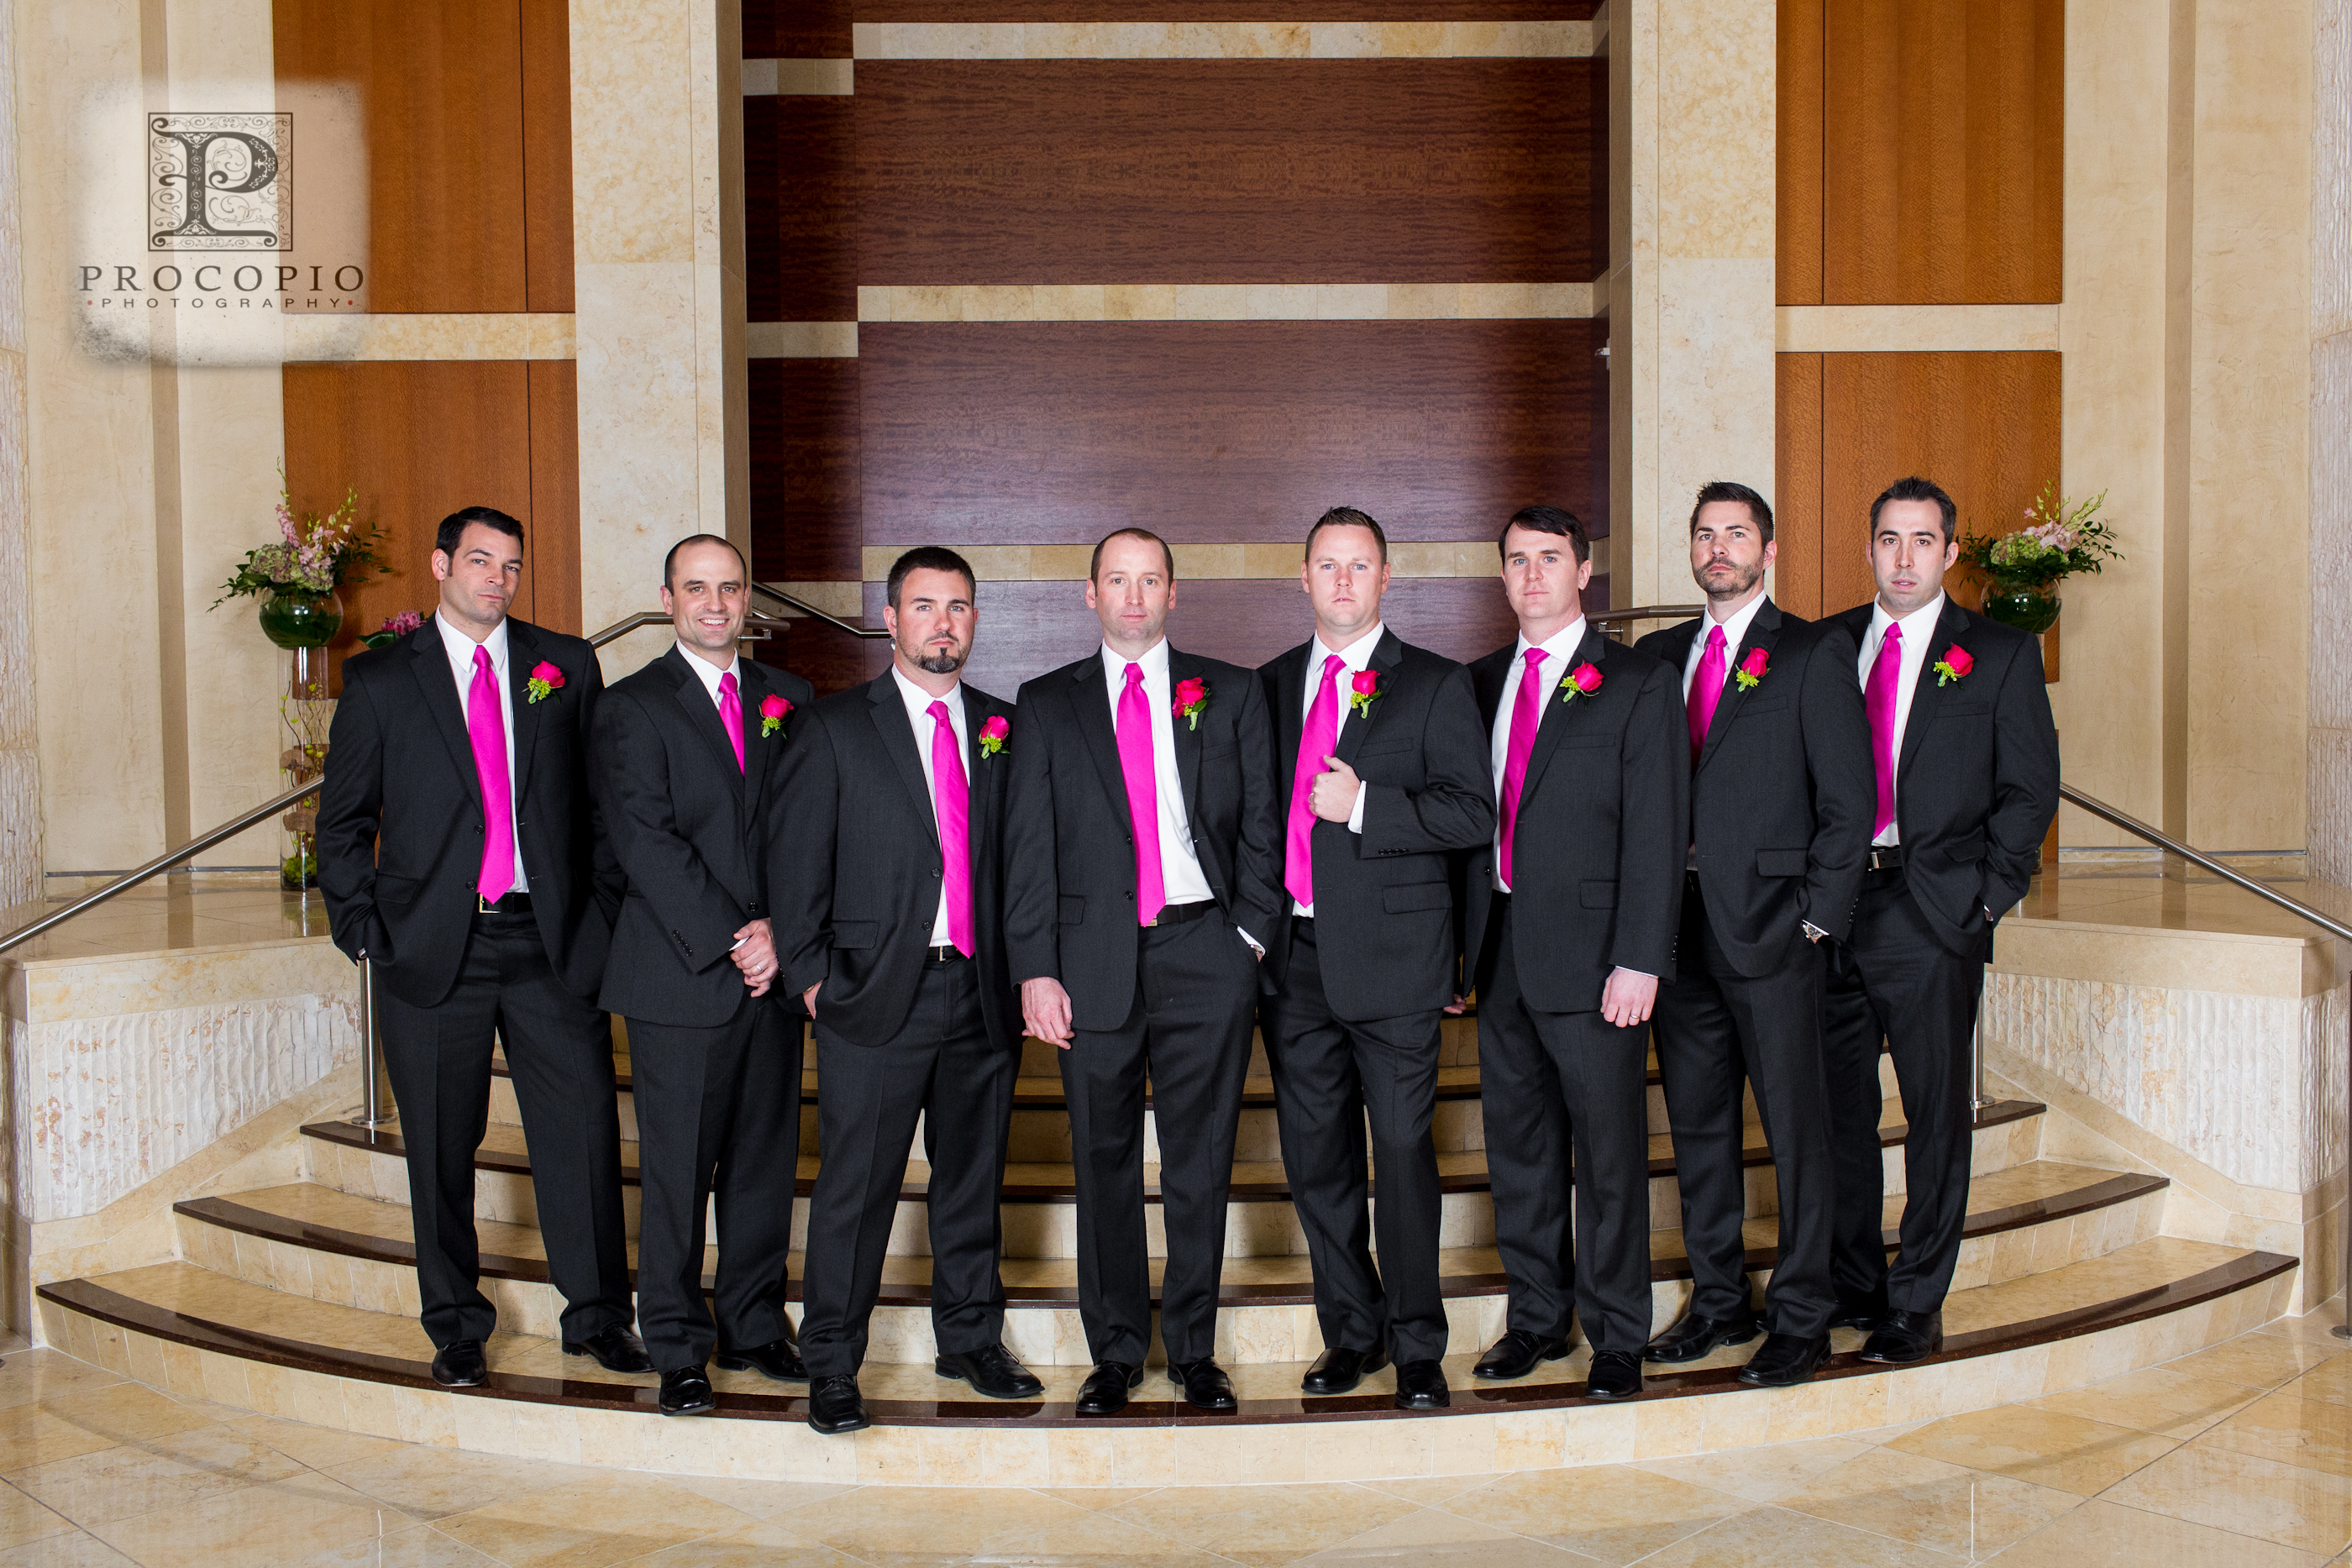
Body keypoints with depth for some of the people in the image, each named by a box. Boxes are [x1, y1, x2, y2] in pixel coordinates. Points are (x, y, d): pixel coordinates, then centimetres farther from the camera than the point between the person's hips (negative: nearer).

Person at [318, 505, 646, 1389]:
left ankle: (597, 1316, 14)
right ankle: (456, 1328, 23)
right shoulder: (379, 678, 5)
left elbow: (605, 800, 9)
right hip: (430, 948, 0)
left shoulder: (567, 667, 7)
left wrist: (602, 911, 1)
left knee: (583, 1126, 0)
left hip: (552, 942, 1)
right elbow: (342, 819, 7)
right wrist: (363, 930, -1)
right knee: (440, 1146, 8)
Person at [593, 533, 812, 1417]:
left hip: (774, 971, 4)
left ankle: (753, 1327, 24)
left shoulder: (788, 700, 13)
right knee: (678, 1170, 2)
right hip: (681, 977, -4)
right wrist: (731, 939, -14)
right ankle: (679, 1351, 14)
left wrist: (778, 928, -8)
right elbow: (649, 844, -9)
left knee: (766, 1159, 10)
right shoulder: (631, 707, -1)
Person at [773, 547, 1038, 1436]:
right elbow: (798, 862, -1)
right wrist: (810, 976, -6)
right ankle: (831, 1366, 12)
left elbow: (1016, 858, 13)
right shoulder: (835, 729, 1)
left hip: (981, 992, 4)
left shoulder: (1002, 730, 12)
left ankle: (970, 1339, 28)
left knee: (974, 1177, 12)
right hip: (877, 995, -4)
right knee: (856, 1187, 0)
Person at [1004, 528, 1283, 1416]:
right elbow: (1028, 845, 4)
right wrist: (1035, 969, -4)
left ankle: (1194, 1349, 17)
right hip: (1095, 960, 0)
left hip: (1206, 954, 0)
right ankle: (1115, 1352, 18)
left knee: (1201, 1160, 5)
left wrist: (1252, 931, -3)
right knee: (1104, 1163, 6)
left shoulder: (1230, 694, 10)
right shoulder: (1048, 705, 9)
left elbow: (1262, 820, 8)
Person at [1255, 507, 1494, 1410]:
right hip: (1294, 955, 4)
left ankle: (1416, 1346, 12)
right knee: (1315, 1155, 9)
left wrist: (1364, 807, -16)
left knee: (1403, 1149, -1)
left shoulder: (1435, 686, 1)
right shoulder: (1271, 686, 14)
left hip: (1390, 955, -4)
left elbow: (1474, 813, -7)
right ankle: (1351, 1332, 23)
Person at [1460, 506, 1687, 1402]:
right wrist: (1467, 939, 6)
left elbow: (1658, 833, -8)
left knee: (1608, 1150, 2)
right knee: (1518, 1142, 13)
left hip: (1589, 953, -5)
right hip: (1499, 950, 5)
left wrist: (1640, 961, -15)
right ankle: (1537, 1317, 26)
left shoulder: (1639, 685, -3)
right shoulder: (1482, 683, 13)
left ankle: (1617, 1335, 16)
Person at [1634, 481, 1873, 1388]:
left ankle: (1800, 1319, 14)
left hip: (1773, 932, -5)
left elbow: (1848, 800, -5)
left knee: (1795, 1130, 2)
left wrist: (1817, 917, -10)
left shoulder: (1815, 653, -1)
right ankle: (1718, 1302, 25)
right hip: (1680, 928, 5)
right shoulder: (1658, 656, 12)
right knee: (1697, 1124, 12)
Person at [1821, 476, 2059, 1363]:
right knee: (1838, 1105, 10)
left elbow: (2029, 790, 1)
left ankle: (1916, 1305, 15)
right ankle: (1851, 1282, 25)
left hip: (1934, 914, -3)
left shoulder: (2001, 656, 3)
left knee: (1937, 1113, 4)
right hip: (1833, 905, 3)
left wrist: (1986, 895, -7)